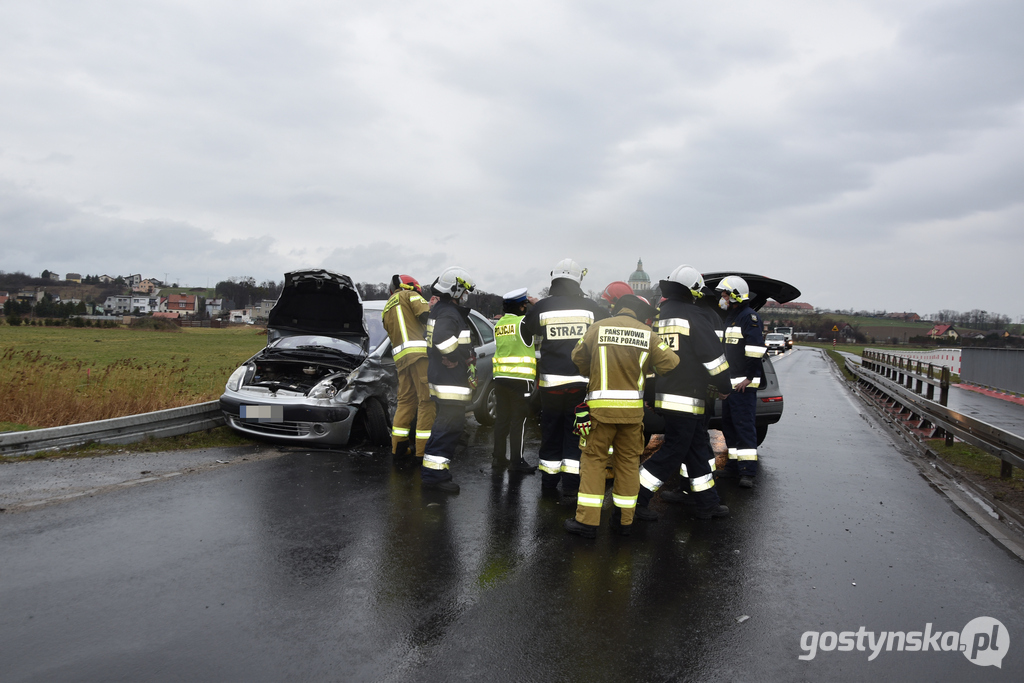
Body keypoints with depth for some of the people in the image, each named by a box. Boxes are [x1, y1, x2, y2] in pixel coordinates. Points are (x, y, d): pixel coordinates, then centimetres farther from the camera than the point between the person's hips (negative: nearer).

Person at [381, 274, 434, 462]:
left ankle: (398, 447, 15)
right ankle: (423, 449, -10)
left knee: (405, 400, 14)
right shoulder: (409, 295, 8)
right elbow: (426, 314, -9)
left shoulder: (387, 308, 30)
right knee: (426, 400, -7)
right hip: (419, 352, -8)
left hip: (400, 356, 8)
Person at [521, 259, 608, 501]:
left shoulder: (541, 307, -4)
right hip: (581, 381, -1)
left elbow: (526, 330, 13)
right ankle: (570, 487, 2)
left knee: (551, 431, 15)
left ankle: (549, 482, 26)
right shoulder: (591, 307, -4)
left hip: (550, 381, 1)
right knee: (575, 435, 5)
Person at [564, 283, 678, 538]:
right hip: (633, 409, 2)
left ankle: (587, 520, 4)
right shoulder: (648, 335, 1)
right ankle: (624, 520, 19)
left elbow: (578, 358, 9)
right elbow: (670, 364, 0)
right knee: (628, 461, 12)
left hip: (601, 406, -2)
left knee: (593, 459, 5)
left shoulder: (598, 328, -2)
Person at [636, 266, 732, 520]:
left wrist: (651, 392, 24)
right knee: (672, 452, -2)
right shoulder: (692, 316, -11)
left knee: (699, 449, 16)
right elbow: (713, 355, -11)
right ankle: (636, 499, 0)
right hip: (685, 400, -9)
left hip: (665, 394, 9)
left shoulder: (658, 316, 12)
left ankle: (708, 503, 25)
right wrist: (724, 386, 3)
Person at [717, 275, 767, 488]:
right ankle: (734, 465, 22)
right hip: (729, 382, 10)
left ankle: (748, 472, -12)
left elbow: (756, 349, -19)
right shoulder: (730, 317, 21)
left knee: (745, 426, -11)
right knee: (729, 425, 13)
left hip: (743, 384, -10)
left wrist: (749, 377, -20)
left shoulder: (749, 317, -10)